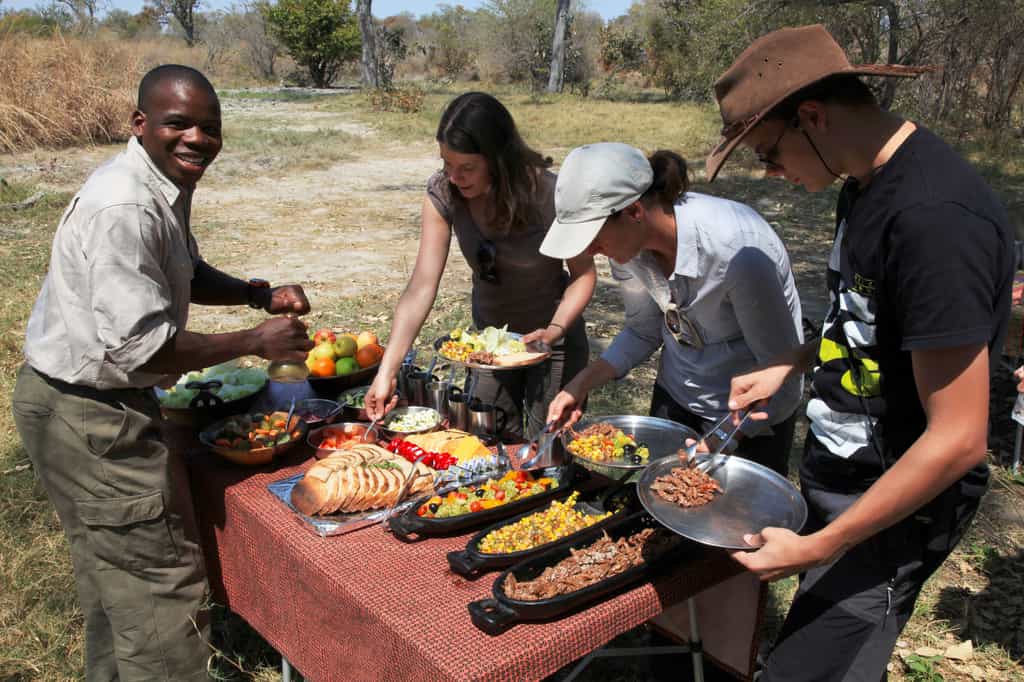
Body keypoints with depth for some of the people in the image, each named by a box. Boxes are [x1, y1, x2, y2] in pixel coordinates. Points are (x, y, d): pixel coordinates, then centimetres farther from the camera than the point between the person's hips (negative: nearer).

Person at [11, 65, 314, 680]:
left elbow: (184, 275, 20)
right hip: (90, 418, -11)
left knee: (115, 571, 25)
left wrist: (258, 295, 2)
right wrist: (257, 342, -22)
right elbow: (140, 348, -30)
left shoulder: (165, 189, 5)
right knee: (162, 579, 0)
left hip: (93, 404, 11)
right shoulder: (124, 209, -27)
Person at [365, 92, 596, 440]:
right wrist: (387, 371, -30)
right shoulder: (442, 193, -20)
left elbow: (584, 275, -15)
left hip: (552, 335, -3)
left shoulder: (550, 196, -29)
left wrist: (556, 329, -32)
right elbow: (422, 286, -23)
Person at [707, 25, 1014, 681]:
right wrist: (788, 365, 7)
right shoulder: (867, 180, 3)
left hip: (890, 505, -9)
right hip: (835, 473, 9)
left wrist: (818, 547, -22)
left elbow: (958, 438, -26)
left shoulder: (936, 215, -28)